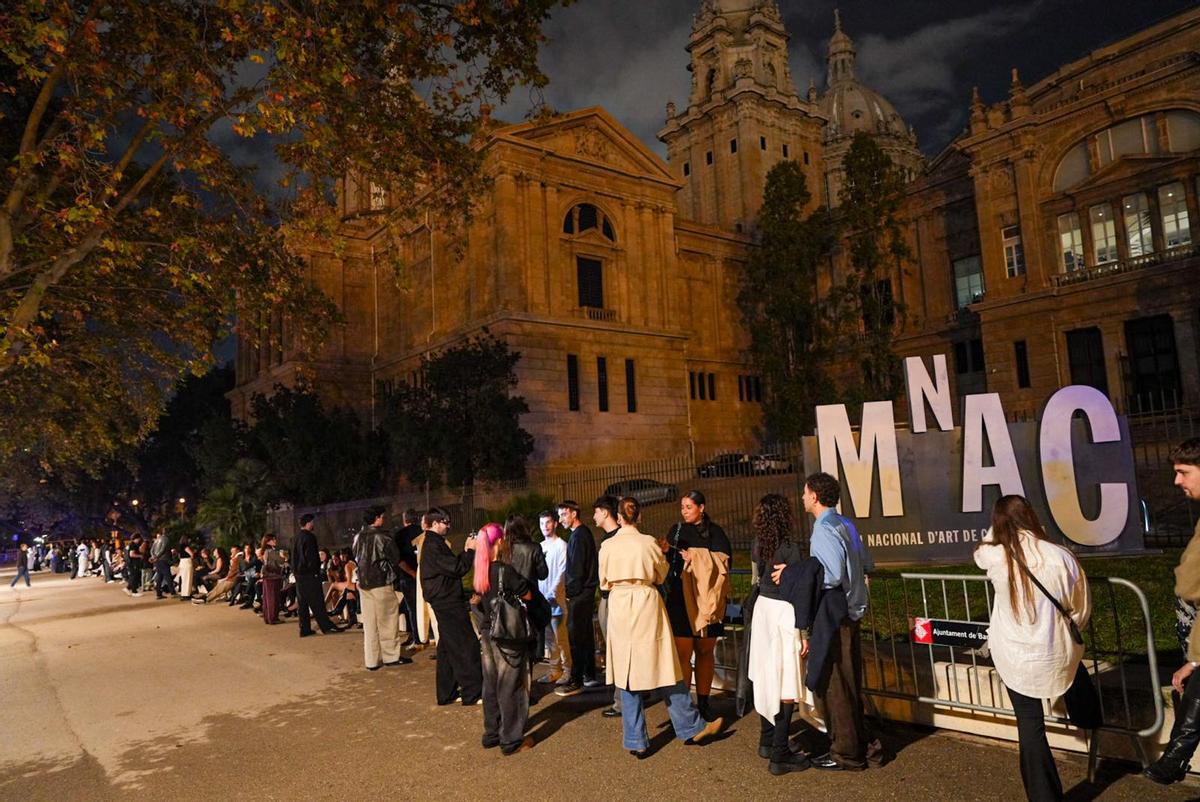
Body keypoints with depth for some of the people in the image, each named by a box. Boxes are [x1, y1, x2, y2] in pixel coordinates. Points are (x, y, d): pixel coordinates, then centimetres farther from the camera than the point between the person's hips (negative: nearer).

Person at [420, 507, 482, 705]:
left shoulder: (435, 543, 15)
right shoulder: (432, 546, -17)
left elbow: (452, 565, 17)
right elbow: (456, 569, -21)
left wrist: (466, 550, 6)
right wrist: (470, 550, -12)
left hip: (445, 602, 11)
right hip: (447, 602, -11)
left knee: (447, 648, 14)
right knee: (467, 646, -7)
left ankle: (446, 693, 21)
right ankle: (473, 692, -2)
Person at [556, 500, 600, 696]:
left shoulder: (578, 536, -14)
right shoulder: (584, 533, 16)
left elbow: (576, 568, -19)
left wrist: (571, 592, -13)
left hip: (579, 594, -10)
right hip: (586, 591, 10)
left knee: (576, 637, -6)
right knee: (586, 634, 14)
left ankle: (576, 681, -3)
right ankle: (590, 676, 22)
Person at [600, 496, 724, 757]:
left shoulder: (607, 546, -5)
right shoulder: (649, 543, -8)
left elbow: (604, 583, 7)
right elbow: (661, 576, 7)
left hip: (619, 609, 1)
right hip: (647, 606, -1)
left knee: (627, 675, 9)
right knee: (664, 670, 10)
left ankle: (636, 742, 14)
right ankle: (692, 727, 21)